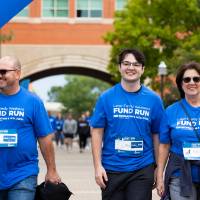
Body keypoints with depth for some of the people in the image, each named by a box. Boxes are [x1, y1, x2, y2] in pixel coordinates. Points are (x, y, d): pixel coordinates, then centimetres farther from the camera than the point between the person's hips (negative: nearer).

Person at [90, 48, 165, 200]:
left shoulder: (153, 99, 2)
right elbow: (97, 132, 0)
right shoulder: (106, 98, -1)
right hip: (111, 169, 0)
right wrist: (98, 166, -6)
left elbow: (157, 135, 6)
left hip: (142, 170, 0)